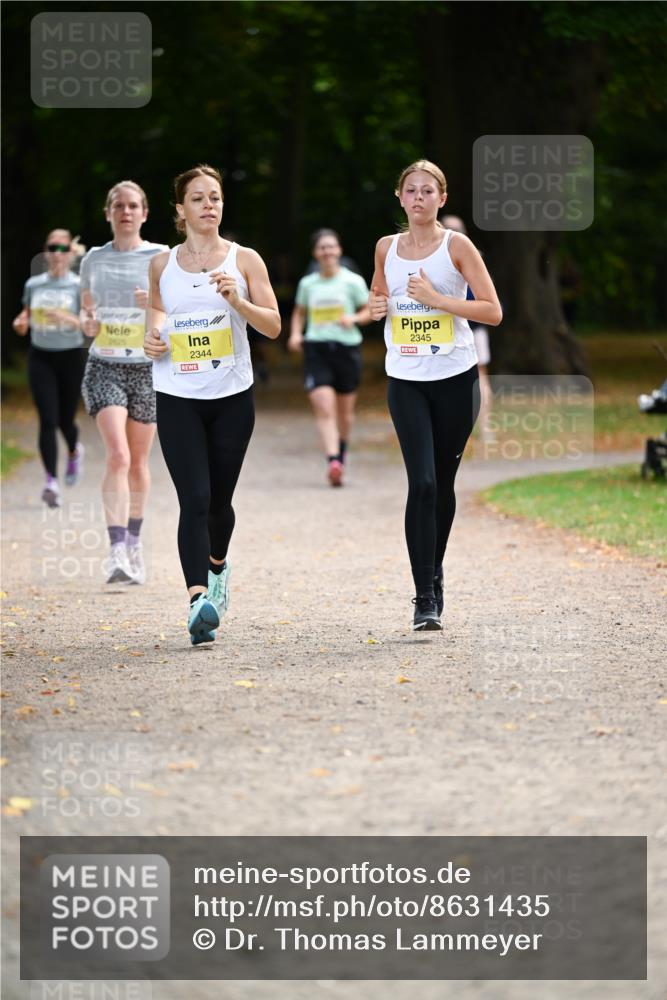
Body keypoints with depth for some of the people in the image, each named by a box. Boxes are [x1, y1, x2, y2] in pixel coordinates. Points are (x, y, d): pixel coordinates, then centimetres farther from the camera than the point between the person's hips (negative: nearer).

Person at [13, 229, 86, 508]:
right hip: (40, 357, 1)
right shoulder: (33, 285, 4)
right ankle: (51, 481, -13)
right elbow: (27, 313, 17)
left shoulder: (79, 286, -5)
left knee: (65, 420, 9)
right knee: (48, 420, -11)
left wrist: (69, 319, -29)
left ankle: (74, 451, 45)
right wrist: (21, 322, -6)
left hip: (70, 357, -1)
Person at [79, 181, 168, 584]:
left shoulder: (161, 258, 0)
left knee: (139, 461, 10)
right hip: (105, 366, 0)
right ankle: (118, 551, -23)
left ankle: (134, 541, 31)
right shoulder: (94, 259, 7)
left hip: (148, 368, 0)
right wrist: (88, 323, -5)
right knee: (118, 455, -17)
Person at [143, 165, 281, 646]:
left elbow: (273, 326, -3)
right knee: (194, 500, -15)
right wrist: (152, 336, 4)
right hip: (178, 398, 0)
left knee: (219, 500, 11)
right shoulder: (163, 264, 5)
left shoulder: (245, 260, 1)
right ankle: (198, 600, -24)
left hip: (232, 396, 0)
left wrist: (237, 300, -19)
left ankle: (217, 565, 42)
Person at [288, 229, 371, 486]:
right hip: (316, 349, 0)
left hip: (347, 348, 0)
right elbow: (299, 312, 22)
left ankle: (341, 453, 35)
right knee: (324, 408, -16)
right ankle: (332, 461, -26)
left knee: (345, 410, 11)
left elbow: (370, 311, 7)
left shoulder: (353, 281, 1)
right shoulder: (307, 284, 8)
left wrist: (354, 318, -13)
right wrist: (295, 334, 5)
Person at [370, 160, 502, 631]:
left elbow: (493, 312, -8)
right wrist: (377, 307, 1)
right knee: (421, 483, -12)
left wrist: (438, 298, -17)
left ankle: (435, 572, 31)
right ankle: (425, 598, -13)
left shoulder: (456, 246, -4)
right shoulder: (386, 248, 7)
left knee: (442, 483, 8)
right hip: (406, 380, 1)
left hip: (455, 378, -1)